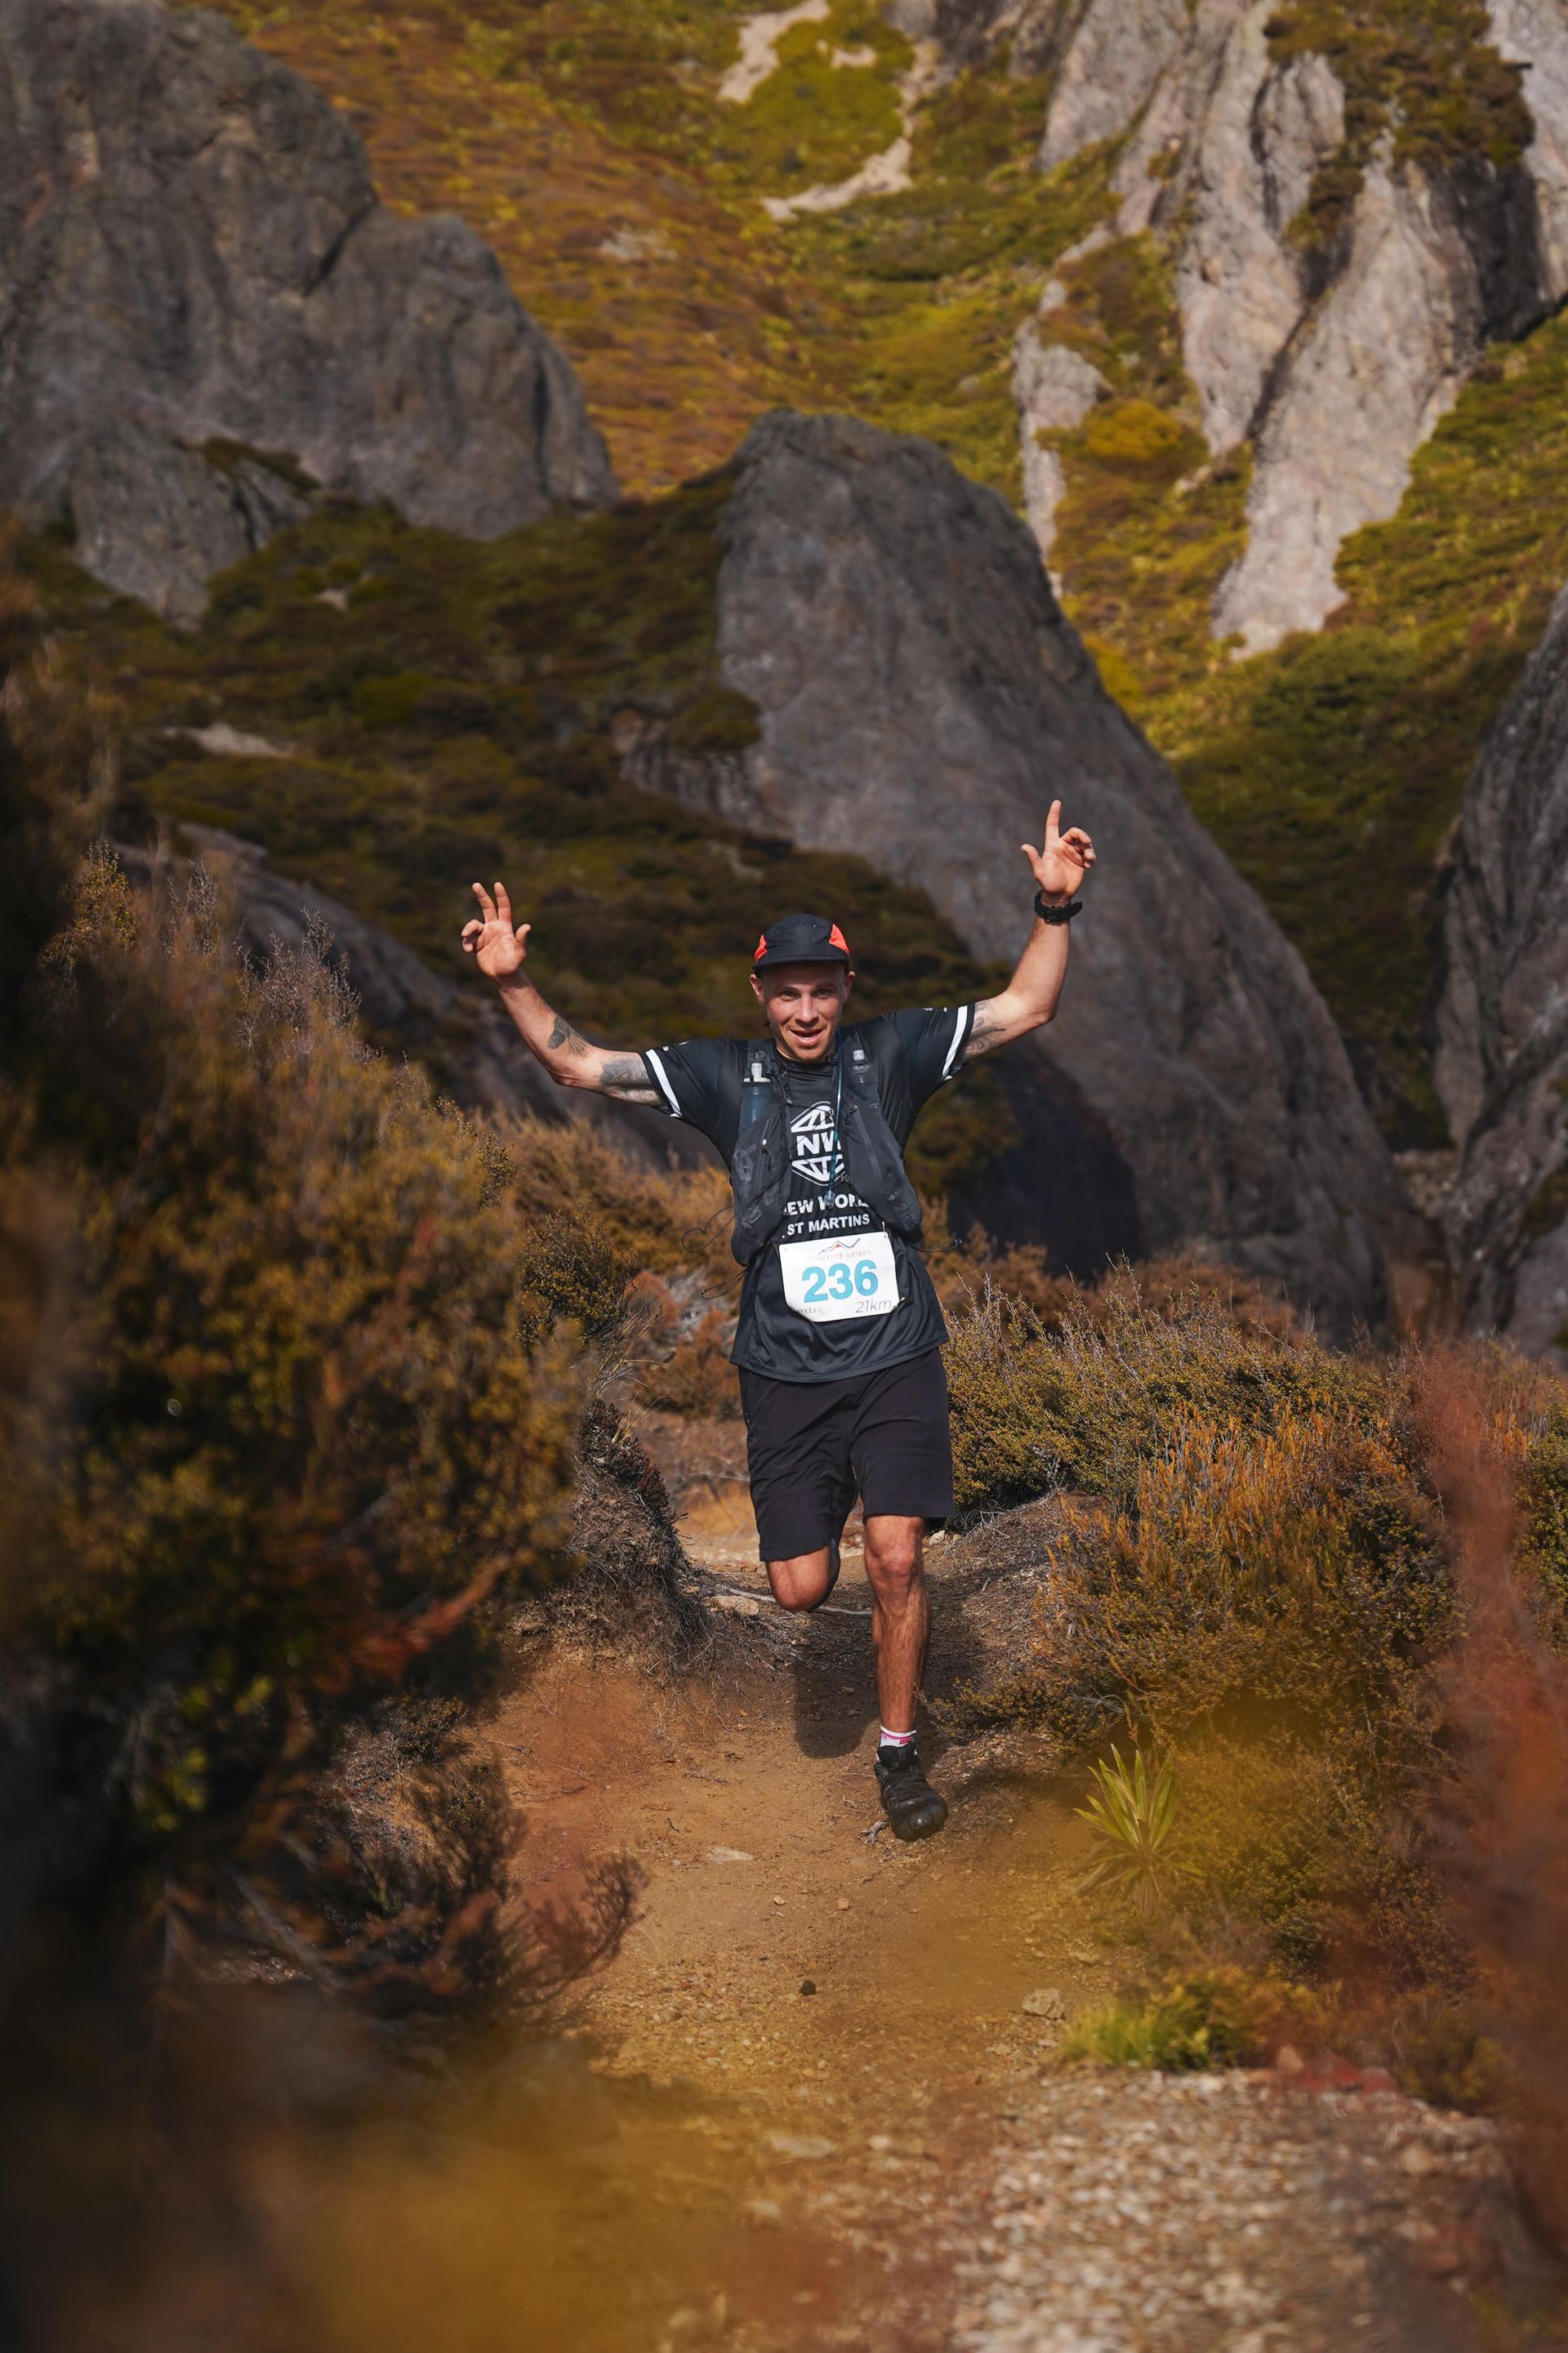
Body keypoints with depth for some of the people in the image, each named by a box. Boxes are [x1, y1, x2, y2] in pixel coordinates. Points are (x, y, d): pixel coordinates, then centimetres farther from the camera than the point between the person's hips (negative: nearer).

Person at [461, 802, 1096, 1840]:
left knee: (895, 1560, -9)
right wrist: (513, 984, -6)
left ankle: (900, 1753, 9)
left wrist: (1055, 910, -13)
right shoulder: (725, 1073, 5)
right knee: (802, 1587, 1)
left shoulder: (888, 1054, 3)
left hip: (896, 1354, -1)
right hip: (786, 1366, 1)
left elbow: (1026, 1008, 1)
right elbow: (583, 1065, 6)